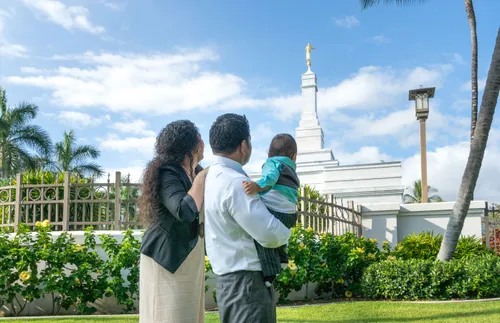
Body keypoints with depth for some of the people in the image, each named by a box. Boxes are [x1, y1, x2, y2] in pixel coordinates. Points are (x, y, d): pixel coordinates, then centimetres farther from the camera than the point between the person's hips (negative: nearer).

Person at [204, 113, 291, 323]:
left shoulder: (212, 177, 10)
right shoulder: (234, 183, -21)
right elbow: (270, 235, -22)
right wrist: (286, 232, -1)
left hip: (232, 280, 10)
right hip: (246, 282, -10)